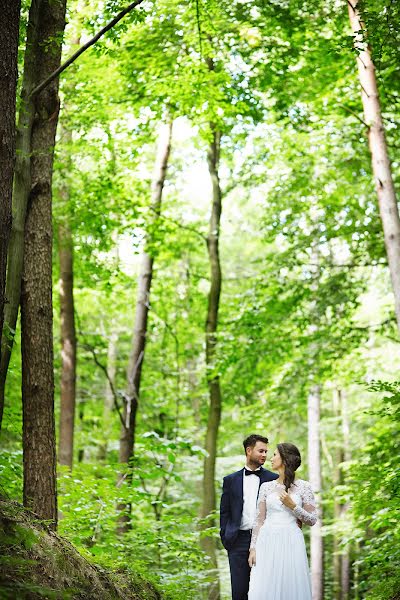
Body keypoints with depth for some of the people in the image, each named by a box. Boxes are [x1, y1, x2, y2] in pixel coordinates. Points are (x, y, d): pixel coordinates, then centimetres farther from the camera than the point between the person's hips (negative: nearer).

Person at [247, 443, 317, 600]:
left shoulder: (303, 486, 1)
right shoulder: (266, 486, 9)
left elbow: (312, 520, 2)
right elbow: (259, 520, 8)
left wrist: (292, 506, -11)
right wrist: (253, 547, 0)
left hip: (291, 543, -2)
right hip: (268, 542, 2)